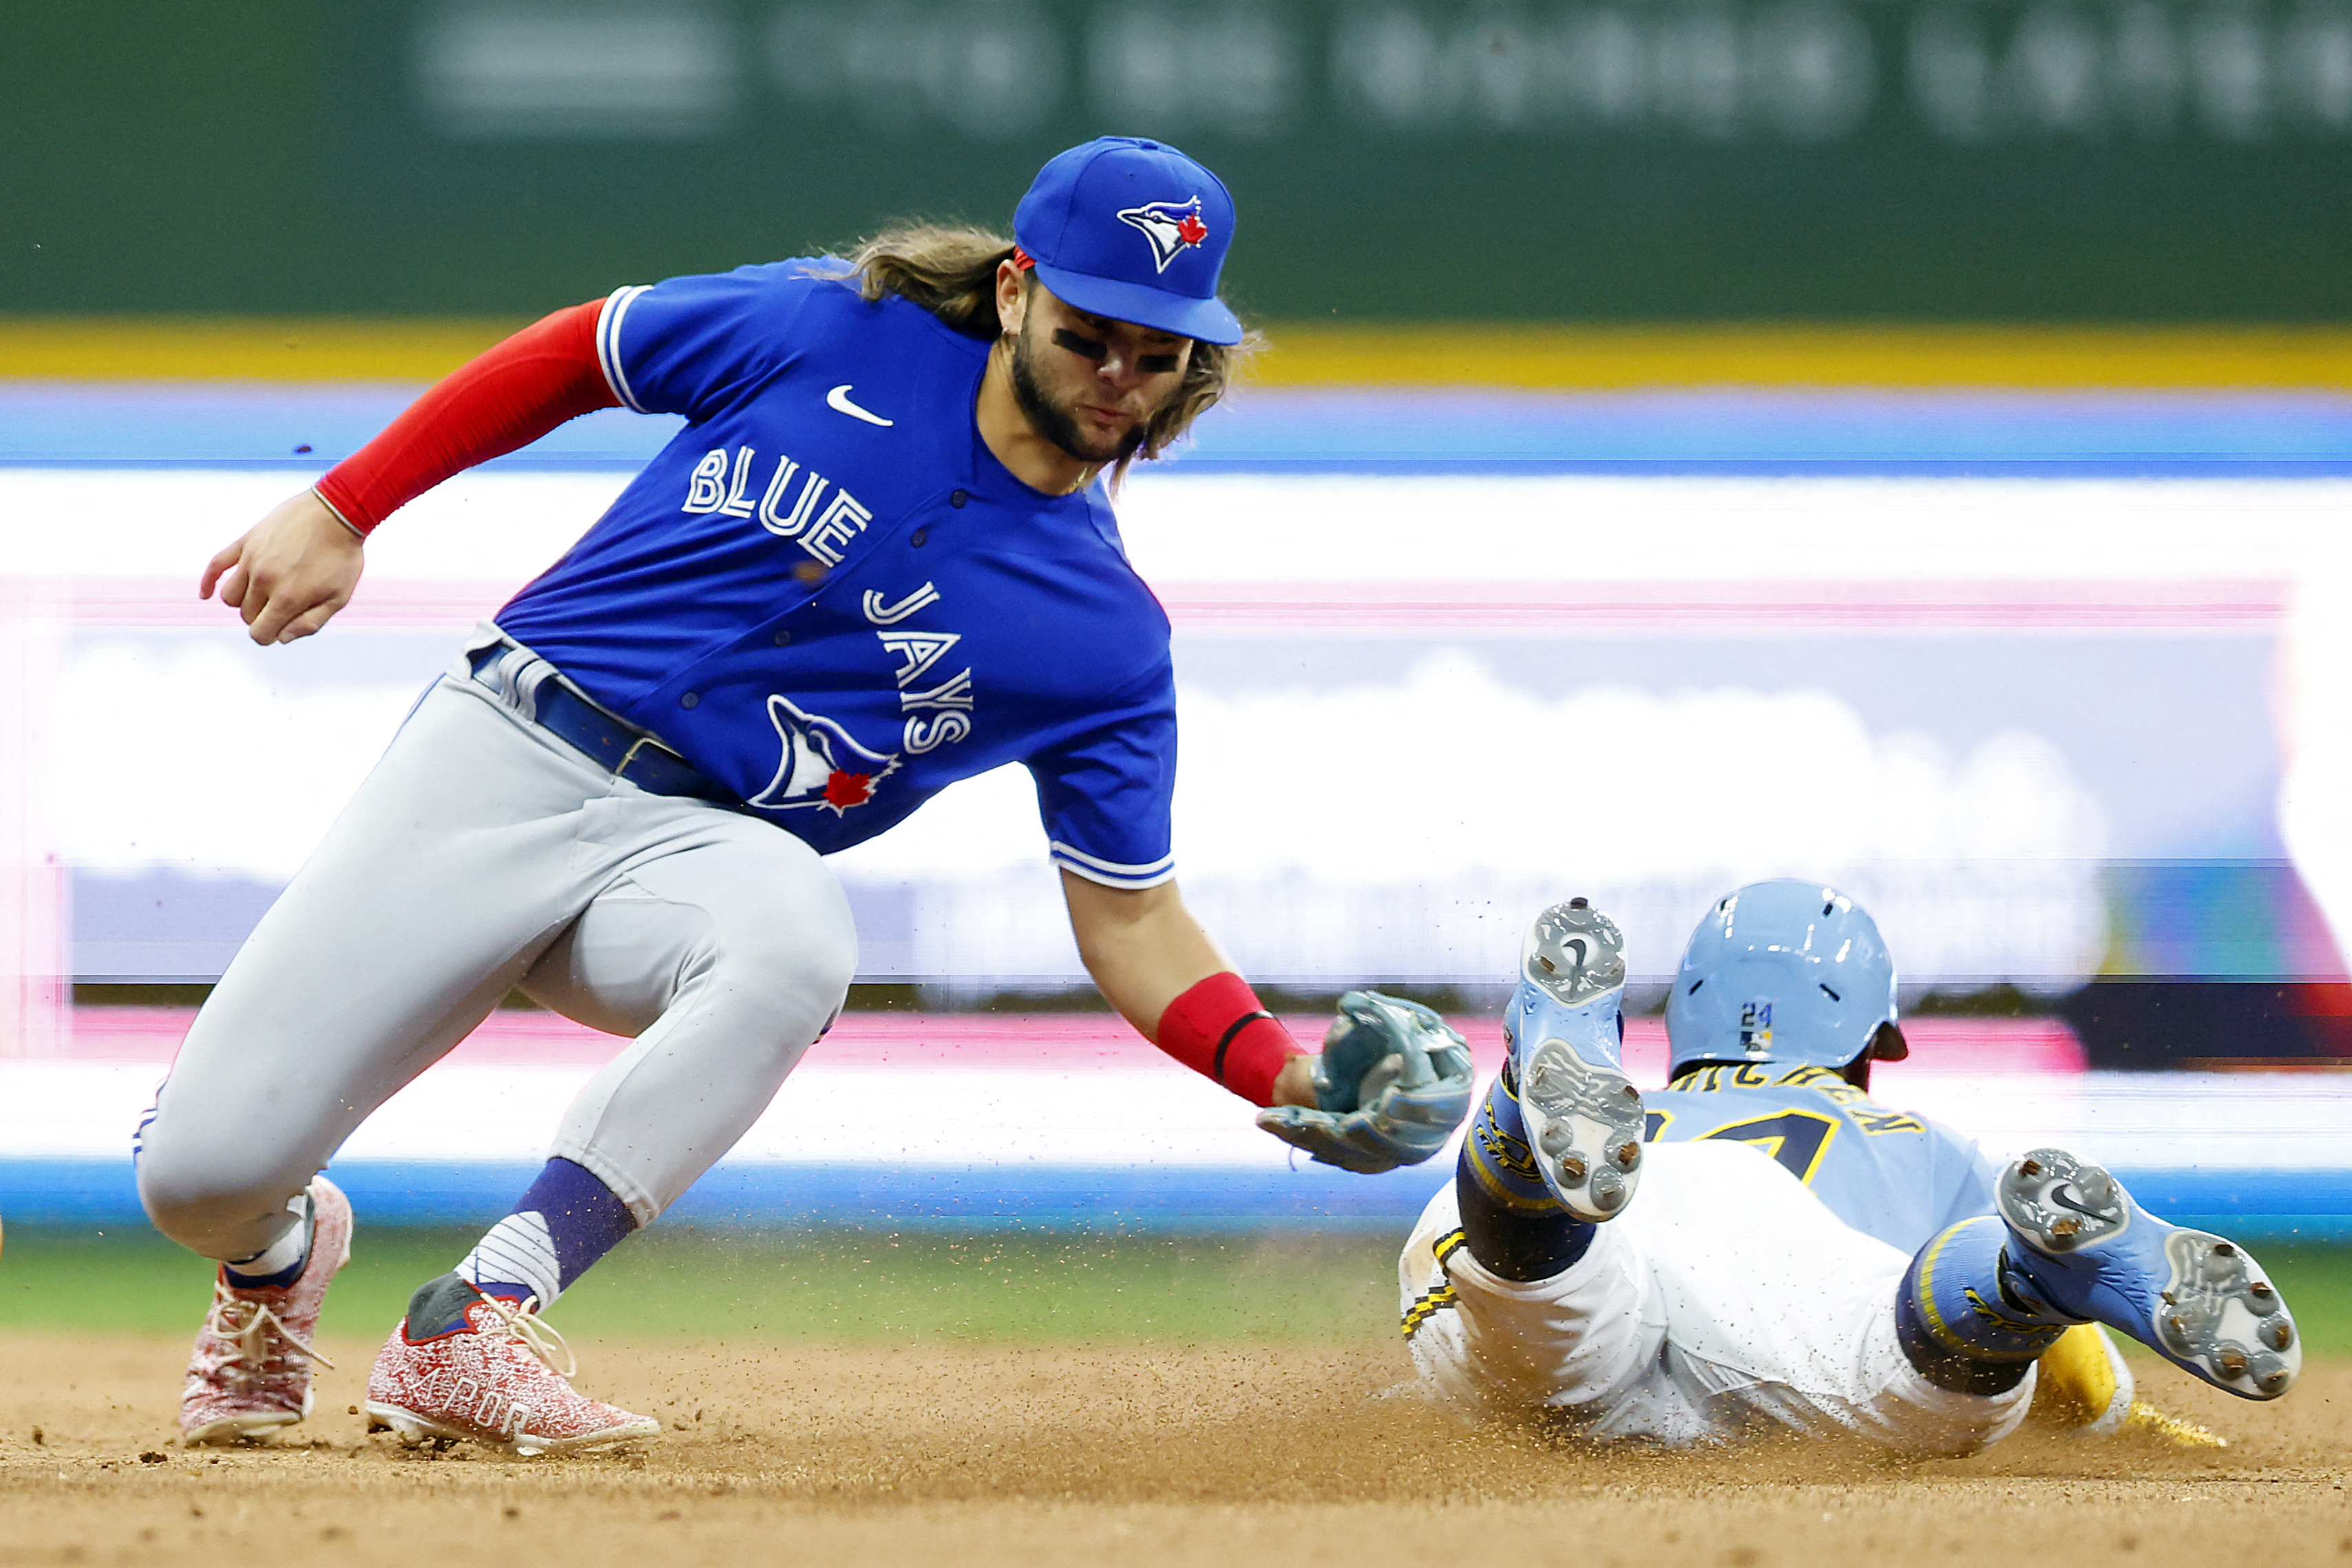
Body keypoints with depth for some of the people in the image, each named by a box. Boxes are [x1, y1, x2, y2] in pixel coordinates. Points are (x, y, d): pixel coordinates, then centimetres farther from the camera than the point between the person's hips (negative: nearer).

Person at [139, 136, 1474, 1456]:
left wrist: (1287, 1076, -18)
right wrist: (340, 510, 2)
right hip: (500, 753, 0)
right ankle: (279, 1254, 29)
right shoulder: (832, 330, -2)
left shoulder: (1103, 638, 1)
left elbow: (1132, 919, 0)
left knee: (798, 939, -39)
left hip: (697, 851, 0)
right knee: (202, 1170, -12)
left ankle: (477, 1327, -35)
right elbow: (567, 358, 9)